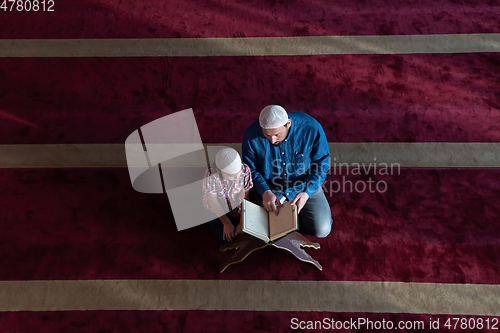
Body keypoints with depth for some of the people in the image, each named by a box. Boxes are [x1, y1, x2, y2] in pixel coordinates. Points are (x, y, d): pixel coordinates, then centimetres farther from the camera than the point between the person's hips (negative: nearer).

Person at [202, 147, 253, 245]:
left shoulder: (245, 170, -26)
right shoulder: (211, 175, -33)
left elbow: (245, 198, -17)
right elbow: (214, 202, -21)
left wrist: (242, 223, -16)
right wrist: (227, 224, -14)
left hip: (236, 208, 2)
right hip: (216, 212, -2)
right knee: (226, 241, -11)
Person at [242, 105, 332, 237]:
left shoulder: (311, 128, -26)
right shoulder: (251, 135, -23)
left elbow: (322, 163, -13)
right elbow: (251, 169, -7)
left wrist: (307, 192, -26)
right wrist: (265, 192, -25)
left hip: (305, 185, 0)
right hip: (271, 187, 1)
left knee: (321, 230, -8)